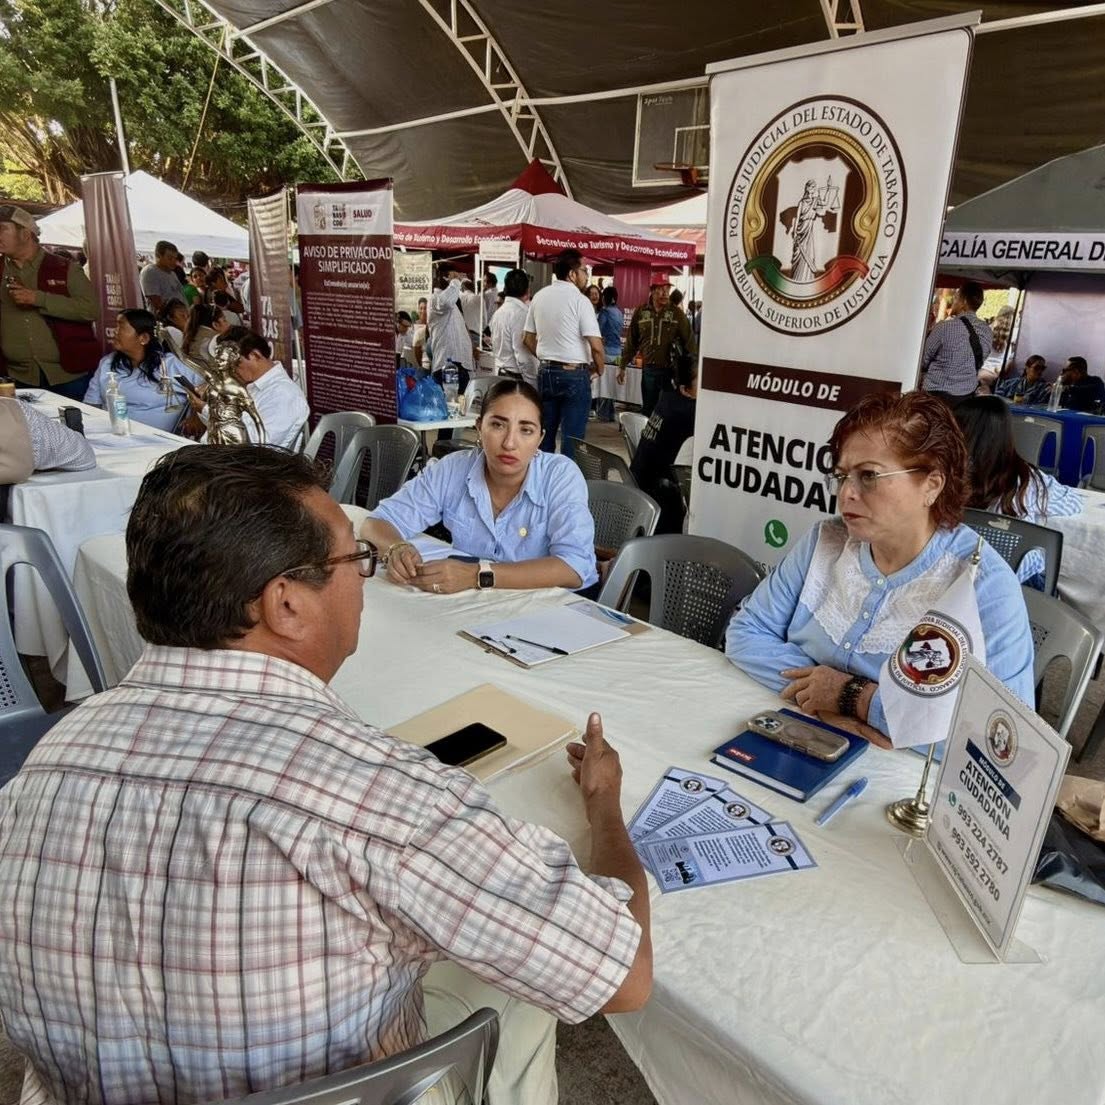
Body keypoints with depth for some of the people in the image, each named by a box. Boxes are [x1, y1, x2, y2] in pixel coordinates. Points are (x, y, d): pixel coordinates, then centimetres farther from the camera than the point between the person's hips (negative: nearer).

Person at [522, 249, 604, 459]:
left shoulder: (539, 297, 7)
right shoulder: (579, 300, -11)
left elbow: (528, 339, 13)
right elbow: (596, 346, -16)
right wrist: (599, 369, 1)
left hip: (546, 372, 6)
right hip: (574, 374, -6)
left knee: (544, 435, 13)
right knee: (572, 438, 0)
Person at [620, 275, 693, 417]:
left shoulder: (677, 314, -2)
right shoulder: (641, 312, 3)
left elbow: (689, 342, -1)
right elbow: (631, 341, 8)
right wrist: (623, 366, 7)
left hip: (671, 370, -2)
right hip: (648, 369, 2)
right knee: (647, 409, 11)